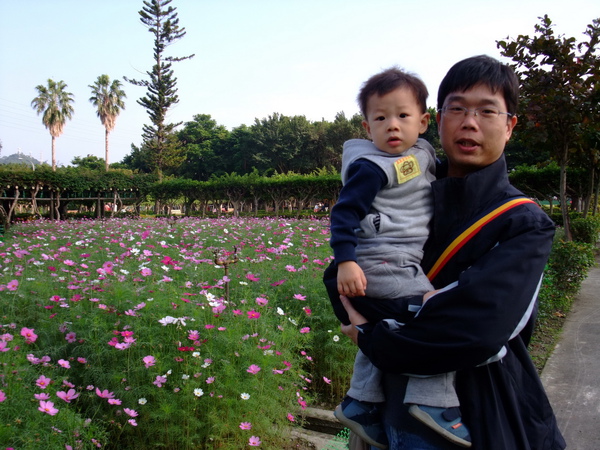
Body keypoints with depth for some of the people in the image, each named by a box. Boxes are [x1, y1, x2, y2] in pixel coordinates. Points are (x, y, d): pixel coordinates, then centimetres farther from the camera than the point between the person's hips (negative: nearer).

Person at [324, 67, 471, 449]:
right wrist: (345, 261, -26)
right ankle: (434, 401, -8)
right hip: (380, 263, -10)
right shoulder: (371, 167, -12)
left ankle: (360, 404, 32)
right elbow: (345, 212, -17)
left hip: (402, 264, 10)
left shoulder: (423, 153, 13)